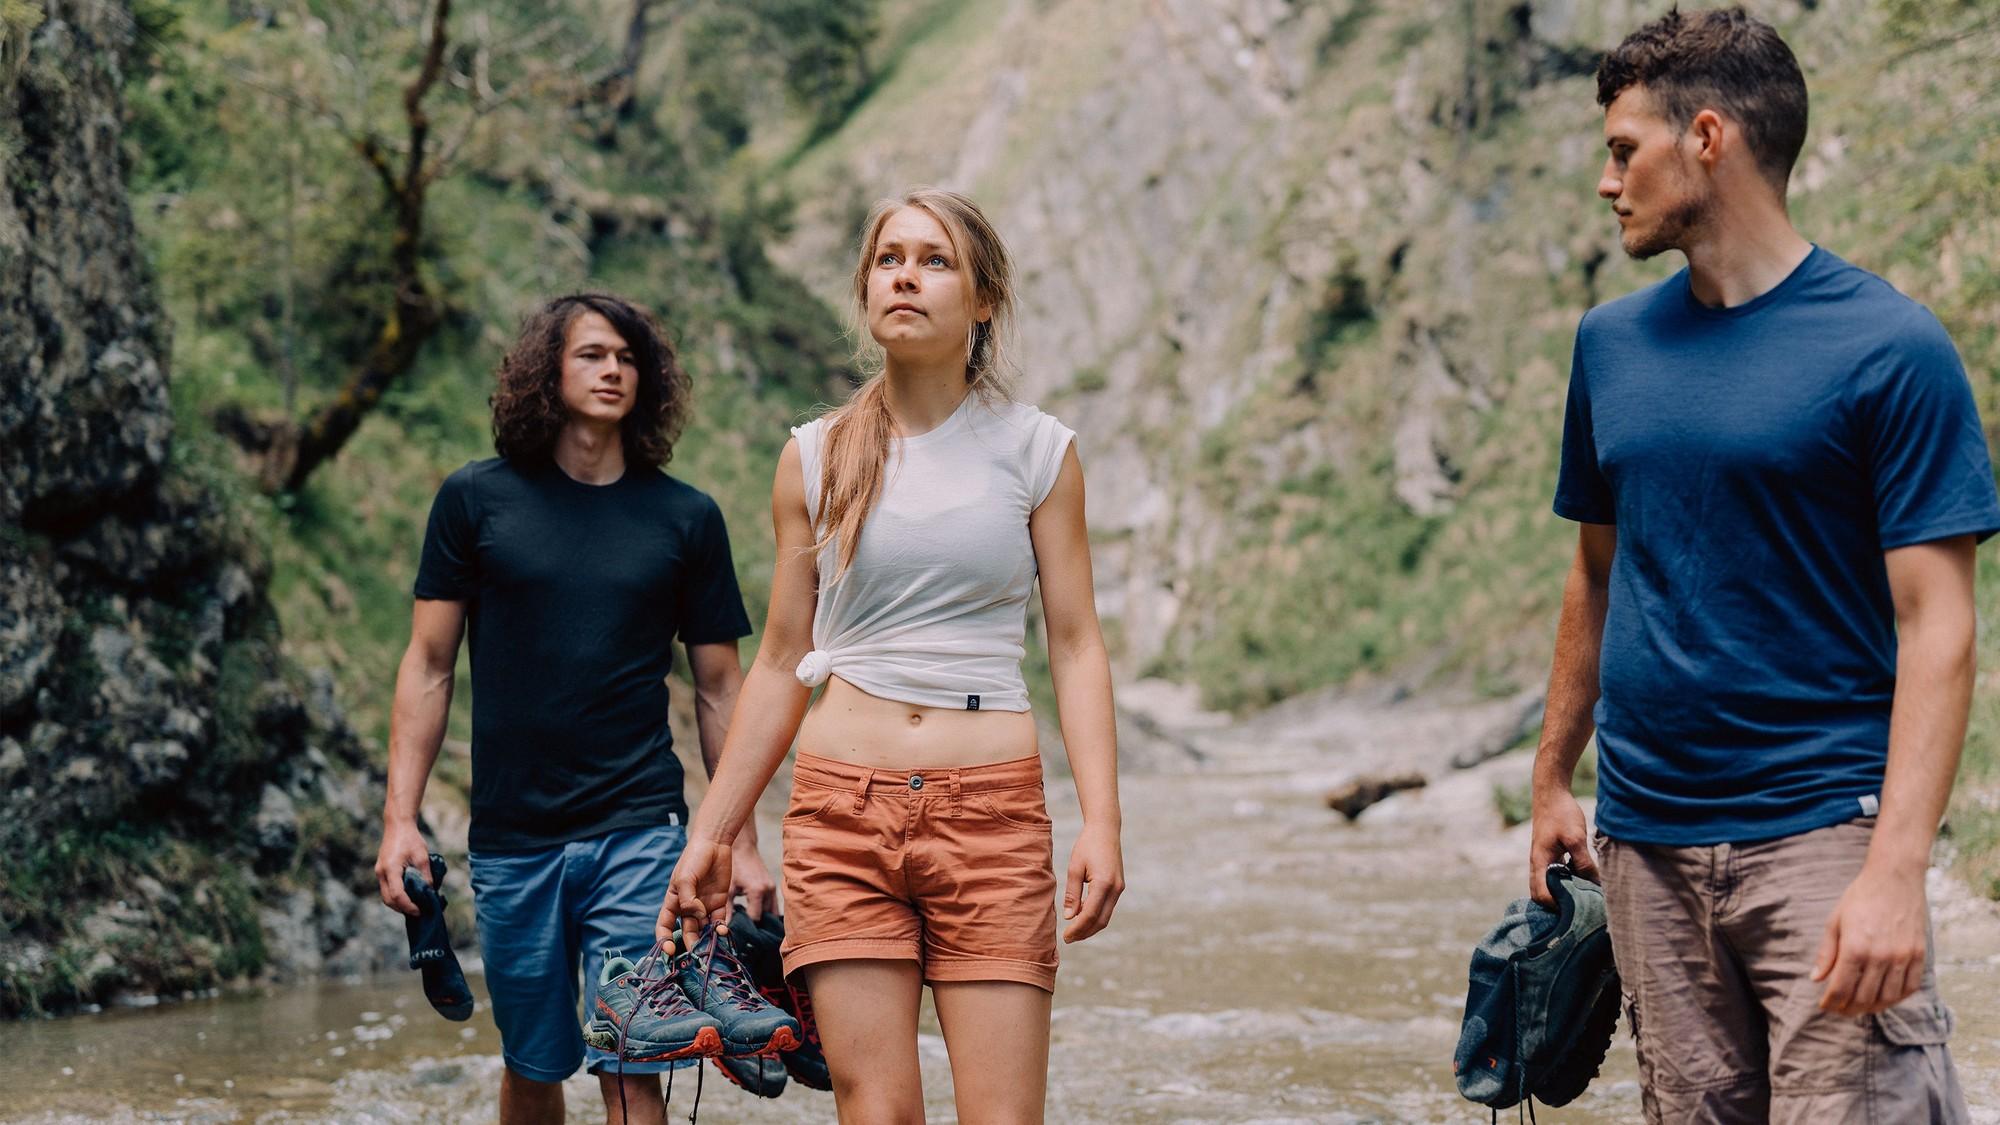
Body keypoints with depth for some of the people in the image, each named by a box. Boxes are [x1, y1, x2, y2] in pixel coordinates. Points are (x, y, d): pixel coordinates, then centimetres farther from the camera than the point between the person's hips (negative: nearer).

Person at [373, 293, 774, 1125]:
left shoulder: (686, 518, 4)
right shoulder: (477, 500, 3)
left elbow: (718, 689, 8)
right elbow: (428, 666, 5)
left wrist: (741, 842, 5)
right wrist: (399, 819, -2)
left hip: (640, 835, -1)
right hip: (511, 840, 1)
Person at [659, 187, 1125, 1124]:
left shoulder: (1036, 452, 5)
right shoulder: (816, 458, 9)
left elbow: (1075, 646, 4)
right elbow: (780, 666, 13)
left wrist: (1102, 822, -8)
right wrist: (710, 834, 12)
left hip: (992, 810, -1)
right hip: (843, 807, 1)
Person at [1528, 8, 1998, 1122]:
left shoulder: (1891, 349, -7)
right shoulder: (1612, 343, 11)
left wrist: (1896, 870, -19)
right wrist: (1553, 780, 18)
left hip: (1821, 833, -5)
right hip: (1644, 842, 5)